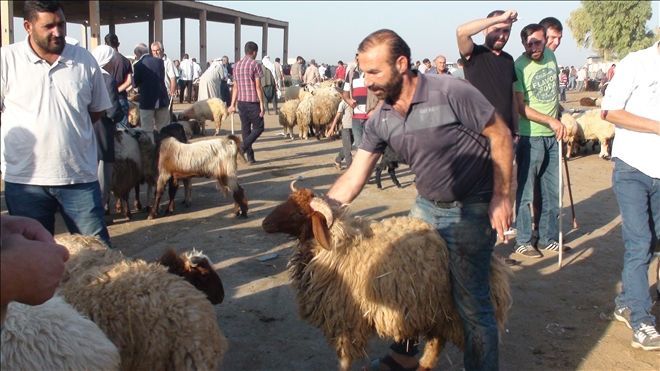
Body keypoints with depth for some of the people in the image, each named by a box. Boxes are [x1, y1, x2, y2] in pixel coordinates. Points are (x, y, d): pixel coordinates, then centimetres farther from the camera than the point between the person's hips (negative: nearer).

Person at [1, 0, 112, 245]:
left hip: (80, 176, 1)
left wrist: (71, 131, 5)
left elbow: (97, 110, 14)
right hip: (25, 179, -1)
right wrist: (29, 134, 2)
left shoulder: (85, 60, 3)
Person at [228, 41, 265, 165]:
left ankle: (250, 157, 11)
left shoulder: (236, 65, 10)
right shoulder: (255, 65, -9)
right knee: (258, 128, 5)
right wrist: (262, 104, -9)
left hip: (241, 102, 6)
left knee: (245, 129, 10)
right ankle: (242, 148, -12)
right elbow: (258, 87, -12)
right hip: (253, 102, -6)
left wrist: (233, 104, 14)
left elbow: (235, 87, 12)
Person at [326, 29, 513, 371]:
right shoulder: (379, 120, -5)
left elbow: (500, 135, -14)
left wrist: (501, 196, -17)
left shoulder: (452, 94, -24)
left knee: (471, 303, -3)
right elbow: (354, 176, -3)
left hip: (471, 210, -7)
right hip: (426, 205, 7)